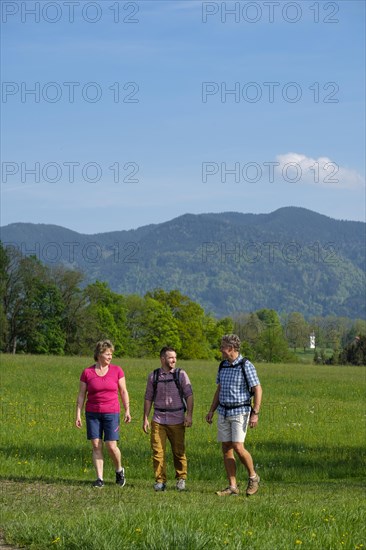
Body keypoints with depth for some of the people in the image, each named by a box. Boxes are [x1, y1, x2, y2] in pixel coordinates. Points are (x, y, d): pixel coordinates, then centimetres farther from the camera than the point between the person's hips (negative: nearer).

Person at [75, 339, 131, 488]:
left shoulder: (117, 370, 0)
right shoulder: (87, 372, -1)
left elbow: (123, 392, 5)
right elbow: (81, 395, 2)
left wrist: (127, 410, 0)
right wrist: (78, 415, -3)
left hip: (111, 413, -1)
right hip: (93, 414, 1)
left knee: (111, 446, -6)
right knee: (96, 446, -2)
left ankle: (119, 470, 21)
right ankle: (99, 478, 3)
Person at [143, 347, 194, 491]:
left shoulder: (181, 375, 2)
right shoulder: (153, 376, 7)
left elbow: (189, 396, -3)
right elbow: (148, 398, 11)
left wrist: (189, 415, -13)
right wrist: (145, 419, 7)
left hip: (177, 420, -1)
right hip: (159, 420, 1)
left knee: (179, 451, 2)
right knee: (158, 451, -5)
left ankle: (181, 479, 18)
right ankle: (160, 481, 2)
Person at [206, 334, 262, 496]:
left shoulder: (246, 366, -12)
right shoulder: (223, 366, 9)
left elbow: (257, 389, -13)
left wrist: (255, 413, -19)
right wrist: (211, 410, 13)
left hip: (240, 412, -7)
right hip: (224, 412, 7)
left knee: (238, 447, -16)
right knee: (226, 449, 2)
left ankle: (253, 477, 6)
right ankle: (232, 486, 5)